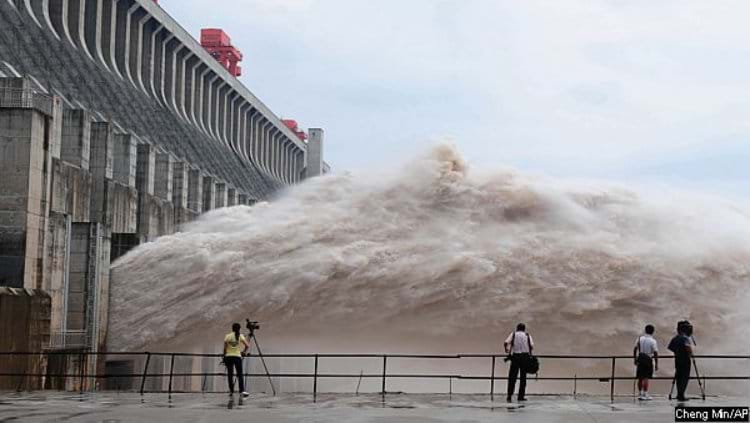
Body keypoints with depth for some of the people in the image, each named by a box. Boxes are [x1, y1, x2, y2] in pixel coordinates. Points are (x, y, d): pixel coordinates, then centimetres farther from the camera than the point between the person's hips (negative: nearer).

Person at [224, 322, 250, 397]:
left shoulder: (227, 336, 4)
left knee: (230, 374, 7)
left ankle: (231, 391, 7)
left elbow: (225, 348, 3)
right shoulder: (240, 336, 2)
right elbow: (247, 346, -4)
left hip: (228, 357, 1)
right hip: (237, 357, -1)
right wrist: (244, 352, 14)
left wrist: (224, 357, 12)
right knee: (240, 374, 1)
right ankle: (242, 390, -12)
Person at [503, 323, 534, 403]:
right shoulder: (527, 335, 11)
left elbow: (506, 343, -6)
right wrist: (529, 353, 14)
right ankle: (521, 396, 6)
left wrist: (507, 350, 13)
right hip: (525, 356, 0)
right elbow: (532, 346, -4)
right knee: (523, 377, 7)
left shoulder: (513, 334, 9)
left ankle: (509, 396, -7)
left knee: (512, 377, 2)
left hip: (515, 356, 0)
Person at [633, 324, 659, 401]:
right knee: (646, 378, -3)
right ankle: (645, 395, -4)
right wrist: (656, 364, -6)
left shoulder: (640, 338, 4)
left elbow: (635, 349, 3)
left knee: (640, 378, 12)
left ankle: (640, 394, 20)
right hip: (648, 359, -4)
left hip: (640, 358, 4)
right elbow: (655, 353, -11)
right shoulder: (652, 341, -8)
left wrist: (635, 359, 13)